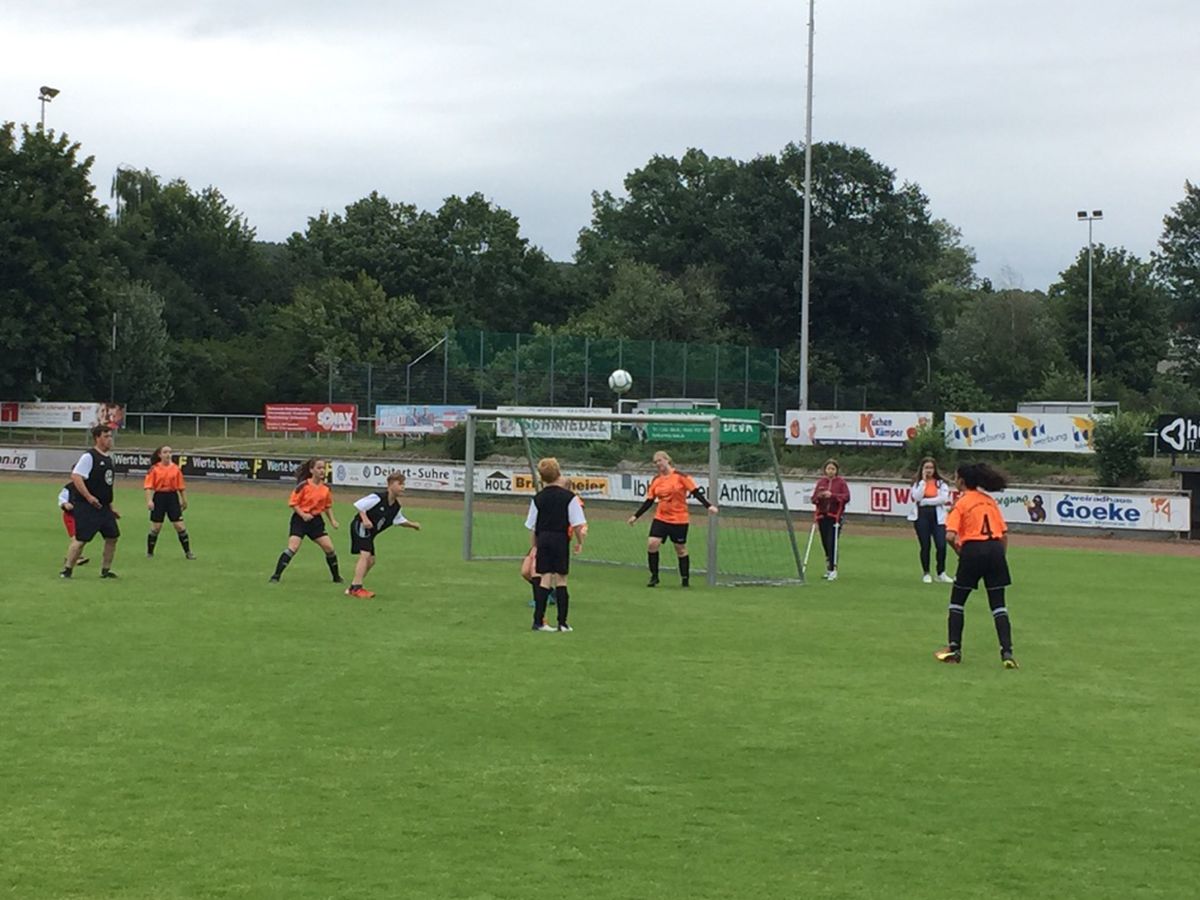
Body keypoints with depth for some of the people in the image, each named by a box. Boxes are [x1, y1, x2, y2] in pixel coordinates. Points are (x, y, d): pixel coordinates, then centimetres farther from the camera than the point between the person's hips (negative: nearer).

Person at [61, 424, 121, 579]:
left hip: (103, 507, 8)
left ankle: (106, 569, 16)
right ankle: (67, 569, 3)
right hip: (87, 508, -8)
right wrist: (89, 497, -25)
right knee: (80, 539, -7)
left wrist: (111, 506, 22)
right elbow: (75, 476, -19)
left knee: (113, 536, 6)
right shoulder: (89, 457, -11)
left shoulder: (108, 459, 15)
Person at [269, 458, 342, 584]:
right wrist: (303, 515, -22)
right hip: (300, 520, -5)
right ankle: (276, 576, -12)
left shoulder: (326, 488, 4)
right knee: (293, 547, -17)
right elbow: (293, 503, -10)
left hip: (316, 520, 5)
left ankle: (337, 578, 18)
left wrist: (332, 520, 5)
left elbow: (328, 506, 17)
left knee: (329, 547, 0)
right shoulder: (304, 486, -12)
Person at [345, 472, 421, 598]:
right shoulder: (378, 497, -20)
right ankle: (357, 588, -27)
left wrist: (412, 525, 11)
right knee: (365, 555, -22)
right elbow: (359, 505, -18)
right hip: (360, 526, -10)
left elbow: (400, 520, 22)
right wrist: (365, 519, -27)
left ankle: (353, 588, 23)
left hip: (369, 533, 10)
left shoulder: (396, 507, 5)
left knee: (371, 560, 12)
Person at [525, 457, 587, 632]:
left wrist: (534, 546, 17)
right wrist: (579, 542, 6)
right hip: (560, 539, -3)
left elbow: (532, 527, 8)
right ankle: (562, 623, 3)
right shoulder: (569, 496, -6)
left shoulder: (538, 498, 5)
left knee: (545, 578, 6)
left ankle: (538, 621, 1)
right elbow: (578, 524, -8)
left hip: (543, 539, 3)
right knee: (561, 579, 3)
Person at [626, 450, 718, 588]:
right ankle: (654, 576, 2)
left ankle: (685, 579, 22)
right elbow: (649, 501, 11)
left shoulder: (680, 477, -8)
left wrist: (709, 506, -18)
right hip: (660, 518, 4)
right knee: (652, 544, -11)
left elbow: (696, 492, -9)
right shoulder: (656, 481, 5)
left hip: (679, 520, -4)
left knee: (680, 549, 6)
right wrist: (636, 516, 7)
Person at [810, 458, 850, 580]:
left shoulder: (841, 482, -1)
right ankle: (828, 569, 20)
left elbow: (846, 497, -12)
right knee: (825, 543, 8)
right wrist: (818, 496, -13)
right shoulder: (820, 482, 10)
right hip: (822, 516, 4)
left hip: (835, 516, -4)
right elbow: (813, 499, 10)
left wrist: (832, 495, -23)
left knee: (832, 543, -12)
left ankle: (833, 570, -10)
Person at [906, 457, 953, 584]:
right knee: (925, 546, 6)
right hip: (921, 516, 1)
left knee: (941, 545, -8)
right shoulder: (917, 483, 6)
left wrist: (925, 501, -11)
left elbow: (943, 498, -10)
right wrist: (923, 480, -10)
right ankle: (926, 573, 16)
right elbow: (916, 497, -11)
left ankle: (941, 573, 6)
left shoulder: (941, 483, 3)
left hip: (937, 516, -1)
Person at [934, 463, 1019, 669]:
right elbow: (1004, 534, 12)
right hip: (996, 550, 4)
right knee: (998, 604, 6)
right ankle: (1007, 652, -5)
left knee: (957, 600, 13)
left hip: (973, 550, -4)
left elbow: (950, 536, -13)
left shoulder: (961, 503, 0)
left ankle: (954, 648, 12)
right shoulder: (990, 501, 15)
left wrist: (960, 552, 4)